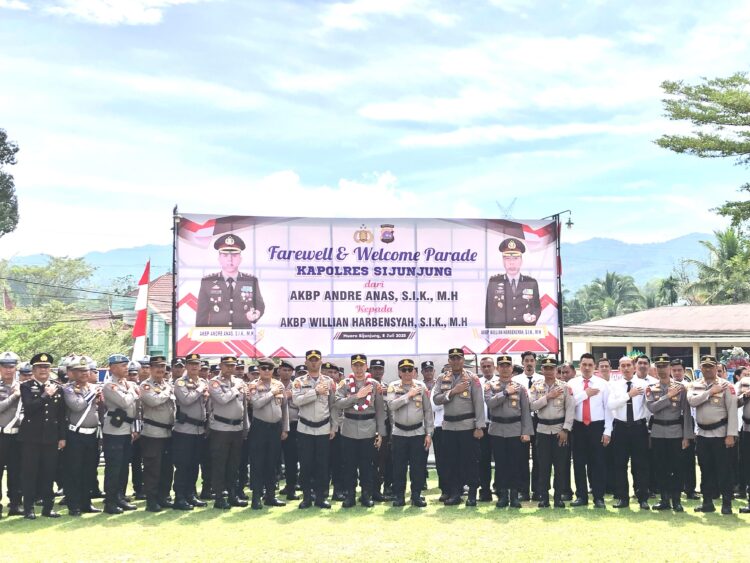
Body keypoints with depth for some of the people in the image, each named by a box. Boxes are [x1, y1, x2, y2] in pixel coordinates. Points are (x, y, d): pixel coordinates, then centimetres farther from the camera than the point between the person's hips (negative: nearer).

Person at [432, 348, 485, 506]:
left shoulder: (472, 378, -2)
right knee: (451, 461, 7)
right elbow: (436, 399, -2)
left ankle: (472, 494, 9)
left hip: (468, 425, -3)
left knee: (470, 460, 0)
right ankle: (455, 493, 16)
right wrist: (453, 391, -15)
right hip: (448, 426, 4)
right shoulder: (443, 379, 9)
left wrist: (479, 427, -12)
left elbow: (479, 403, -6)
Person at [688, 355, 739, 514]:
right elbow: (692, 401, -13)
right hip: (702, 434, 4)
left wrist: (731, 435, -15)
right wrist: (710, 392, -16)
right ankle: (707, 502, 18)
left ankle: (726, 504, 6)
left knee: (723, 470, -1)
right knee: (706, 470, 10)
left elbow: (732, 411, -9)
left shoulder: (726, 386, -5)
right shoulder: (695, 385, 6)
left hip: (720, 433, -4)